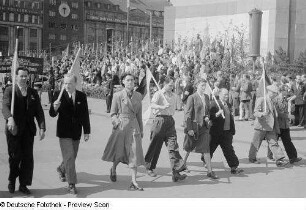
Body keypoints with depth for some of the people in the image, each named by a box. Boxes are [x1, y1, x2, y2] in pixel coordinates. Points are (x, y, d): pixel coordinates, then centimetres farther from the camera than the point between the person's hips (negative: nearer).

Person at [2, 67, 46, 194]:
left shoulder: (33, 93, 11)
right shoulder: (9, 90, 0)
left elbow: (39, 112, 8)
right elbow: (5, 107, -16)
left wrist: (42, 128, -4)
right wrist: (10, 118, -36)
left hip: (28, 130, 3)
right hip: (14, 129, -3)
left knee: (28, 158, 2)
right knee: (15, 157, -2)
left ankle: (23, 185, 14)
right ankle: (12, 180, 23)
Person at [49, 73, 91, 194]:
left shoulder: (82, 96, 0)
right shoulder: (59, 95, -7)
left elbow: (85, 115, 5)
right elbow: (52, 114, -8)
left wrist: (87, 132, 4)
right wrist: (54, 108, -31)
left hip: (76, 132, 4)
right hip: (64, 132, -3)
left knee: (72, 156, 16)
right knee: (69, 157, -9)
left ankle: (61, 169, 46)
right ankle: (71, 184, -1)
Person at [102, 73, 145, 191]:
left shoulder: (138, 96, 7)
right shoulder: (118, 95, -4)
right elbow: (113, 113, 1)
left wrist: (141, 129, 15)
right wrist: (117, 123, -15)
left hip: (134, 127, 3)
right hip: (121, 127, -3)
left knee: (134, 153, -3)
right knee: (119, 153, 7)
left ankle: (134, 182, 1)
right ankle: (113, 170, 40)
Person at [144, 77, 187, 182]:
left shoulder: (173, 96, 16)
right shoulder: (158, 94, -4)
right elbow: (152, 105, -21)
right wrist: (162, 107, -37)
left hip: (170, 120, 5)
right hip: (160, 119, -5)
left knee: (173, 146, -6)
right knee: (155, 146, 4)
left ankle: (176, 172, -11)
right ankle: (149, 167, 24)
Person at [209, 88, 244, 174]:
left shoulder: (228, 105, 15)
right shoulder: (214, 104, -8)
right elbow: (210, 116, -17)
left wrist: (232, 130, 17)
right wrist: (217, 114, -33)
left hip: (227, 132, 5)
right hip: (216, 132, -5)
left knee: (229, 150, 2)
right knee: (210, 149, 8)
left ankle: (234, 167, 1)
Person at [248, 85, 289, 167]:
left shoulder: (272, 102, 17)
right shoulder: (260, 100, -8)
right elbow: (255, 112, -16)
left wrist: (277, 128, 23)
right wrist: (262, 114, -38)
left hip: (270, 127, 6)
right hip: (261, 126, -6)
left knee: (274, 143, -4)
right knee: (256, 143, 6)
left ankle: (279, 160, -10)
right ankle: (252, 158, 24)